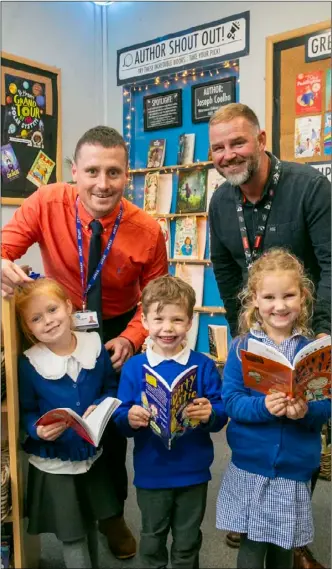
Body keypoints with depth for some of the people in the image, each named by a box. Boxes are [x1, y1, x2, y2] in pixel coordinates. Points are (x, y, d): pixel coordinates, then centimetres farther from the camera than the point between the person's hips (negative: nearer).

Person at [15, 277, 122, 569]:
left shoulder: (94, 346, -11)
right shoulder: (28, 364, -18)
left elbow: (112, 388, 1)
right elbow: (25, 413, -10)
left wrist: (101, 406, -19)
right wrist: (38, 430, -30)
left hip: (92, 456, 3)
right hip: (53, 463, -3)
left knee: (90, 525, 25)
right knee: (72, 536, 12)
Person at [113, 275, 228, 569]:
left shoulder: (204, 365, -8)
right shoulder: (133, 367, -8)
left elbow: (221, 413, -10)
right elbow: (119, 416, -9)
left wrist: (210, 414, -33)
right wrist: (130, 418, -31)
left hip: (193, 472, 0)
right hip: (151, 472, 0)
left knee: (188, 540, 20)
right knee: (152, 538, 21)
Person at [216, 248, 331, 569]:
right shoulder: (242, 347, -6)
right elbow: (230, 400, -10)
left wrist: (306, 411, -24)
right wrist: (263, 407, -27)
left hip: (295, 468, 2)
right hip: (250, 466, -1)